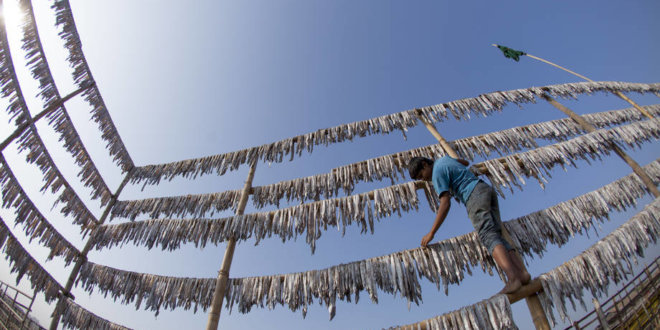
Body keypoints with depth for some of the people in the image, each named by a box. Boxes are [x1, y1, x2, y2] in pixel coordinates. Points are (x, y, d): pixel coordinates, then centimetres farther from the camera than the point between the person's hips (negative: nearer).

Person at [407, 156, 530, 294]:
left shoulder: (437, 173, -4)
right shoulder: (443, 159, 24)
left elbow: (445, 204, -12)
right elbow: (465, 162, 45)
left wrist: (431, 233, -12)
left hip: (475, 195, -9)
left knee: (488, 236, -21)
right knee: (496, 235, -2)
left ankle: (512, 278, -36)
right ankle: (522, 272, -17)